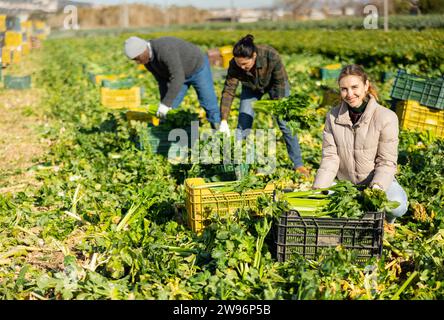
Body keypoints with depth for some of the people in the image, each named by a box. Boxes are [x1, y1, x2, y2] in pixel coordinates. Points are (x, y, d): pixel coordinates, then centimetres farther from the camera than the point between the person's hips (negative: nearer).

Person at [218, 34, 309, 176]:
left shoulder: (271, 56, -39)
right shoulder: (234, 65, -32)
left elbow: (280, 82, -26)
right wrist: (224, 120, -34)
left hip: (275, 83, -2)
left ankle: (298, 164, 2)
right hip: (252, 88, 2)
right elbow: (228, 91, -28)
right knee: (243, 124, -6)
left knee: (285, 122, -8)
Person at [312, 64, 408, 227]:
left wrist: (376, 188, -33)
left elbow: (387, 162, -15)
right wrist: (318, 189, -21)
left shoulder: (386, 117, -14)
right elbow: (330, 158, -7)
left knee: (397, 205, -32)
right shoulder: (333, 117, -4)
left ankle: (386, 220, 6)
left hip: (378, 181, -3)